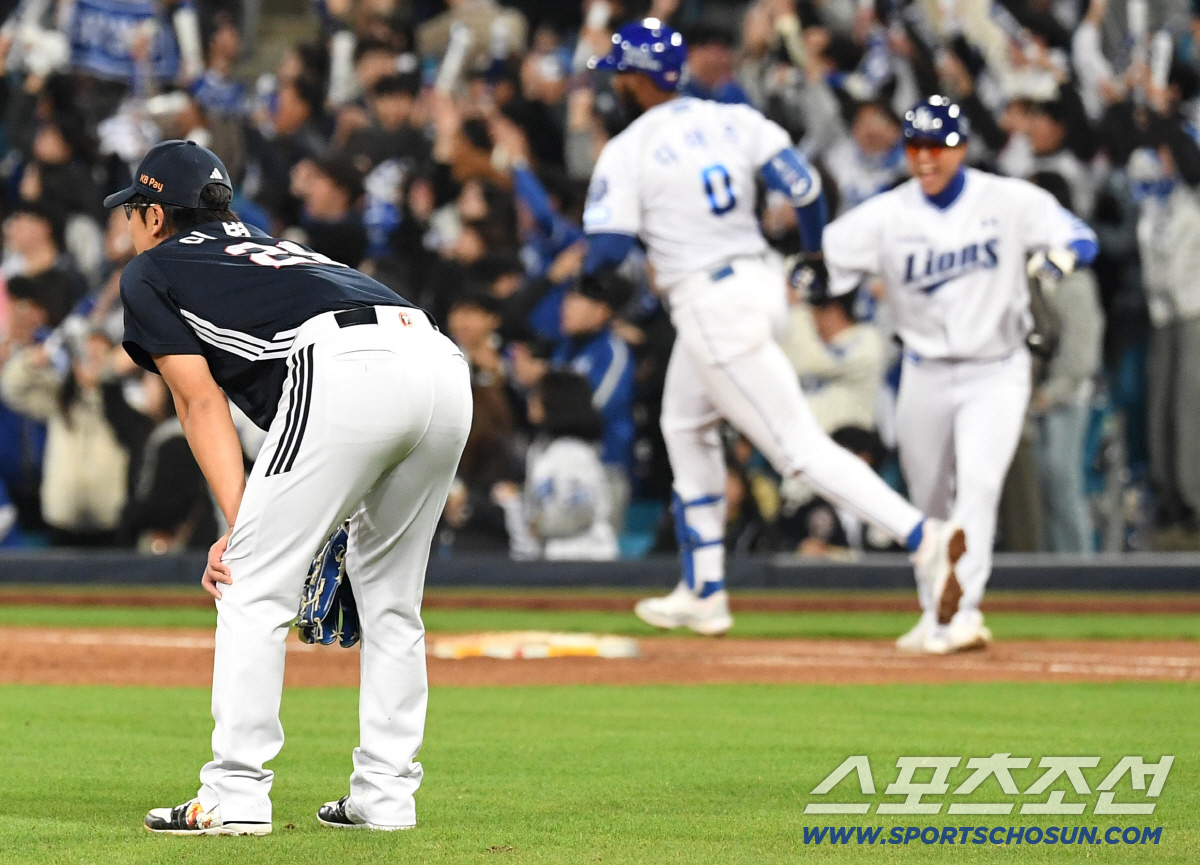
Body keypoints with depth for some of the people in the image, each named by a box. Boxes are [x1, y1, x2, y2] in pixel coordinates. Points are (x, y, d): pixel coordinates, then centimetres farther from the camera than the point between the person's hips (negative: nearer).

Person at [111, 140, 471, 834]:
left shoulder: (150, 272, 23)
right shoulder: (272, 250, 41)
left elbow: (203, 404, 11)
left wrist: (240, 528, 3)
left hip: (346, 372, -7)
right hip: (444, 361, 7)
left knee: (253, 584, 2)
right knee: (390, 590, 20)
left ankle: (236, 796, -1)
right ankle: (386, 794, 19)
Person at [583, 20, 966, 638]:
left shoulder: (625, 152, -9)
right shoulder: (735, 120, 7)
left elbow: (607, 252, -14)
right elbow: (805, 188, -2)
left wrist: (587, 261, 10)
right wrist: (814, 262, 15)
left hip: (710, 305, -8)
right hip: (760, 281, 8)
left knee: (798, 446, -9)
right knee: (685, 424, 26)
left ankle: (922, 535, -25)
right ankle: (703, 592, 29)